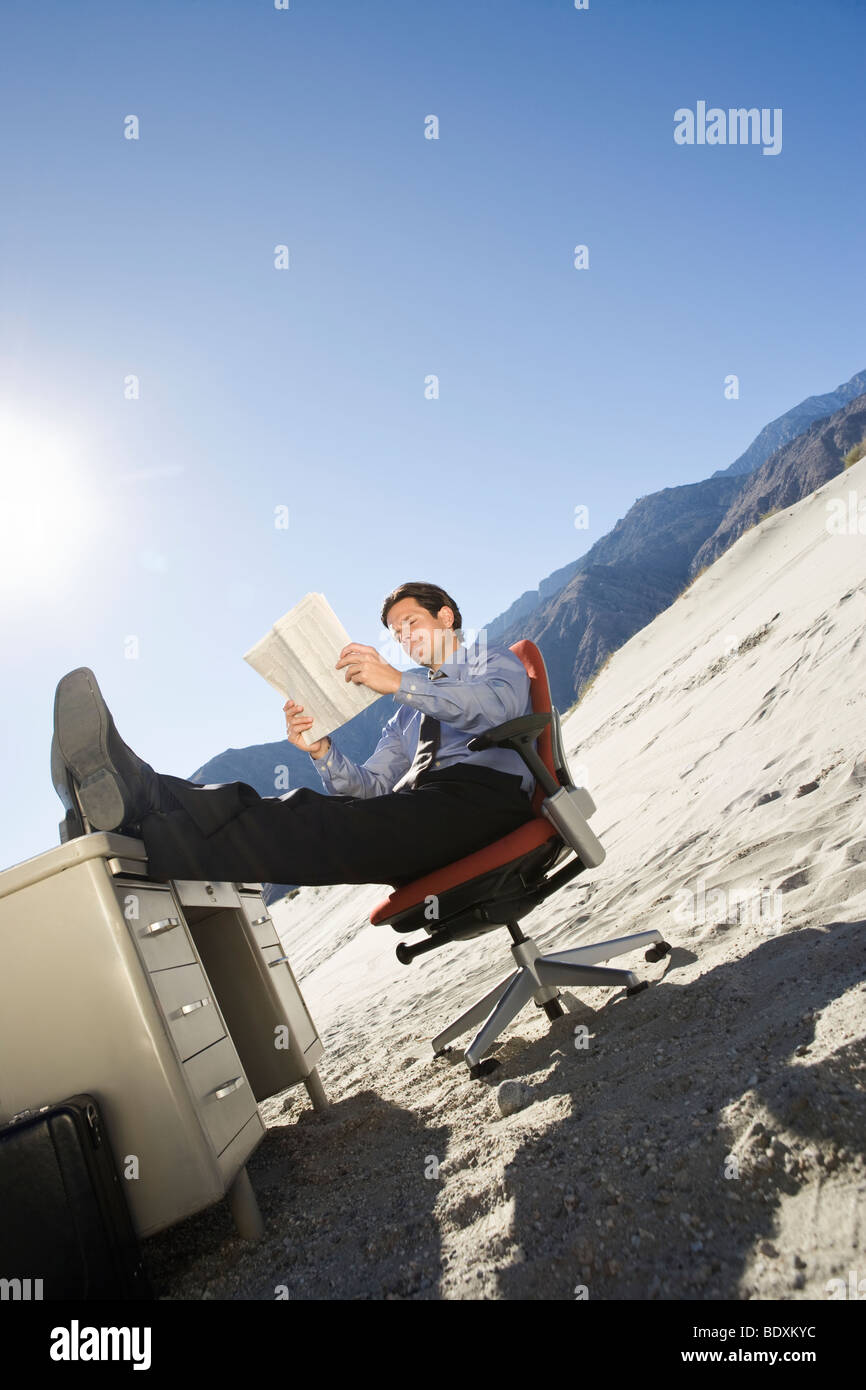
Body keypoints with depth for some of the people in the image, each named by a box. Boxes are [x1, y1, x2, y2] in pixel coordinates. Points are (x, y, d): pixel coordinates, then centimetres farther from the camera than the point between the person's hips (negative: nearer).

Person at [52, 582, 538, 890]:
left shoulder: (490, 658, 20)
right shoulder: (408, 714, 36)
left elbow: (499, 704, -9)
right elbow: (369, 786, 19)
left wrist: (399, 682, -18)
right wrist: (323, 751, -3)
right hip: (413, 809, 6)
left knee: (320, 827, -31)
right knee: (298, 810, -23)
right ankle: (138, 793, -43)